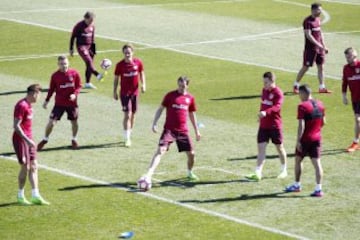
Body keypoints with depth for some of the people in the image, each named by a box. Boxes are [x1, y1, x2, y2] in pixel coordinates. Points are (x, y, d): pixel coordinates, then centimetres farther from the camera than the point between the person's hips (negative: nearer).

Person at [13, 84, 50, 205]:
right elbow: (16, 126, -22)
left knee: (33, 167, 8)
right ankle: (21, 196, 10)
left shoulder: (29, 105, 12)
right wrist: (27, 140, -24)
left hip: (28, 139, 10)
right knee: (25, 167, -4)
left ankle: (35, 196, 11)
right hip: (21, 140, -10)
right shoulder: (21, 105, -18)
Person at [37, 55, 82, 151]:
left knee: (74, 122, 10)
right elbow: (51, 89, 6)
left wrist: (75, 94, -18)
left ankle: (74, 140, 34)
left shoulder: (74, 73, -6)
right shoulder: (55, 75, -4)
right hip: (59, 104, 0)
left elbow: (79, 86, 0)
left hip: (72, 103, 0)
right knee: (51, 122, -7)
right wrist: (46, 100, 4)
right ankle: (45, 140, 13)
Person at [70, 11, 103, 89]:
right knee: (89, 61, -24)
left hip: (89, 46, 7)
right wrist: (71, 49, -3)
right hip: (81, 46, -7)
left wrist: (93, 48, 17)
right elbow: (73, 37, -4)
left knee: (89, 65, 5)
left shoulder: (92, 25, 7)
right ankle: (98, 75, -46)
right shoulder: (79, 26, -11)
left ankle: (87, 83, 13)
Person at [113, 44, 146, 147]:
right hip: (124, 93, -3)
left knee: (133, 115, 13)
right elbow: (116, 78, -1)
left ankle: (129, 135, 30)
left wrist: (143, 84, -6)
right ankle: (127, 139, -10)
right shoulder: (120, 65, -10)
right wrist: (115, 92, 0)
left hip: (135, 92, 4)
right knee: (127, 115, -12)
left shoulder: (138, 62, -4)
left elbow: (141, 74, 9)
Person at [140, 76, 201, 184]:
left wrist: (197, 131, 21)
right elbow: (160, 109, 3)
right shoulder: (170, 95, -1)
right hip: (169, 129, -3)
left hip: (183, 131, 3)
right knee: (160, 151, -18)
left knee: (191, 153, 4)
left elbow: (192, 115, 19)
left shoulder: (190, 98, 8)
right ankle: (148, 175, -27)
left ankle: (190, 173, 33)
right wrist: (154, 123, -8)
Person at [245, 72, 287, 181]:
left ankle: (284, 171, 27)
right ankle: (258, 173, -7)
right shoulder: (264, 90, 7)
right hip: (263, 125, 6)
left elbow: (277, 106, -32)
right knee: (261, 147, -3)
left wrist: (266, 112, -47)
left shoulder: (278, 93, -16)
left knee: (279, 147, 9)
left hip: (275, 125, -6)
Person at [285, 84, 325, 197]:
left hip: (305, 138, -5)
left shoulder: (302, 106, -15)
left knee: (298, 160, 14)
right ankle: (318, 189, -5)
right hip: (317, 138, 5)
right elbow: (323, 122, 13)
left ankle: (297, 185, 26)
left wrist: (298, 140, -17)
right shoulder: (320, 105, 5)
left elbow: (301, 125, -20)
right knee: (316, 162, 2)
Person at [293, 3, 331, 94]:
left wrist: (324, 46, 14)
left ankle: (322, 87, 13)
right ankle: (296, 85, 11)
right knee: (305, 67, -2)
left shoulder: (318, 20, 10)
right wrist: (318, 45, -25)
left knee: (321, 67, 7)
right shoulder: (307, 21, -15)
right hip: (310, 48, -8)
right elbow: (308, 35, -21)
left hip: (319, 48, 8)